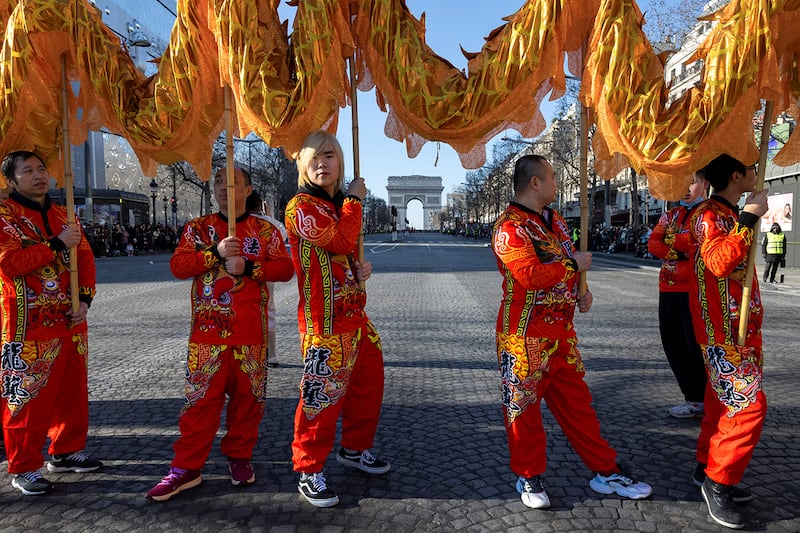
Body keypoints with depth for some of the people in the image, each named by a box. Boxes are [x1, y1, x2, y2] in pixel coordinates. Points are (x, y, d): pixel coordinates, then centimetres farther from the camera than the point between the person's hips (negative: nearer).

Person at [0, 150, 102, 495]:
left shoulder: (63, 215, 14)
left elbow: (85, 257, 11)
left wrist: (85, 299, -2)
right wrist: (57, 244, -19)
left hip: (71, 323, 6)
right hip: (29, 326, -6)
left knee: (73, 392, 13)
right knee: (28, 397, 0)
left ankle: (66, 451, 29)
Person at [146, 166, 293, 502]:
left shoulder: (265, 230, 7)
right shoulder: (198, 228, 9)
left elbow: (285, 268, -1)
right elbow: (178, 266, -2)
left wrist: (248, 267, -15)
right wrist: (216, 252, -15)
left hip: (251, 333, 1)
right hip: (207, 330, 0)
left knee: (247, 397, 8)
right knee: (201, 399, 2)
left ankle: (239, 457, 26)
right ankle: (187, 467, 13)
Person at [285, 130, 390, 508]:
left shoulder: (339, 205, 18)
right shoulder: (300, 207, -11)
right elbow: (342, 240, -22)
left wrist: (360, 270, 7)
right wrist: (354, 199, -10)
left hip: (355, 315, 9)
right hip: (324, 322, -9)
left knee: (369, 385, 18)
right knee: (322, 395, -4)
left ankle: (354, 449, 38)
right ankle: (309, 472, 14)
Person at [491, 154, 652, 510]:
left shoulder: (554, 220, 15)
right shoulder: (510, 227, -15)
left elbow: (570, 262, 27)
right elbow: (531, 275, -27)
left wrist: (582, 290, 9)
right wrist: (573, 264, -13)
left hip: (561, 330, 8)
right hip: (526, 336, -8)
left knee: (576, 401, 15)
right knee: (524, 404, 6)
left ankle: (605, 471, 27)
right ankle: (529, 477, 23)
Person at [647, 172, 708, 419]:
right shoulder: (671, 215, 19)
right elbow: (653, 243, 7)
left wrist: (671, 239, -7)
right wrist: (679, 254, -10)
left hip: (693, 292, -7)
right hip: (668, 290, 7)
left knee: (696, 346, -2)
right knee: (673, 345, 10)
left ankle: (700, 401, 11)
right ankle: (693, 398, 21)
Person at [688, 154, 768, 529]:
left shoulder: (732, 215, 17)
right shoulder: (709, 215, -15)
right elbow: (719, 261, -34)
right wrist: (749, 218, -31)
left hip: (740, 327, 10)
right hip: (722, 330, -10)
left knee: (724, 402, 14)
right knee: (749, 405, -10)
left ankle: (707, 469, 25)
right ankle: (718, 482, 1)